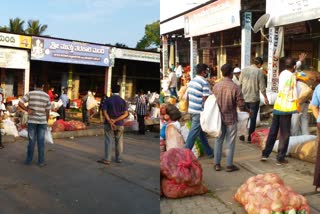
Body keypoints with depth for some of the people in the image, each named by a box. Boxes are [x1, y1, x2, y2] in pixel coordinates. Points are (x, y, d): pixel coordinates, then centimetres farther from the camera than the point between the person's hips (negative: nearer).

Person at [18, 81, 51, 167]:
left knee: (32, 140, 8)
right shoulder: (47, 96, 1)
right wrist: (46, 122, 10)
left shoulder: (30, 93, -2)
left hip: (32, 120, 0)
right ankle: (41, 161, 8)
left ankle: (29, 160, 16)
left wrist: (28, 110, -8)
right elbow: (47, 111, 2)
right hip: (42, 121, 1)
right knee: (41, 141, 5)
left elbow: (20, 103, -12)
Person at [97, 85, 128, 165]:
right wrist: (116, 120, -14)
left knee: (108, 141, 2)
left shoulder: (107, 100, -4)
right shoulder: (122, 101, -1)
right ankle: (118, 158, 19)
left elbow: (105, 112, -13)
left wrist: (110, 122, -18)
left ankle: (107, 159, 2)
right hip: (119, 124, 1)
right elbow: (126, 114, -9)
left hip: (109, 124, -1)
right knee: (119, 142, 11)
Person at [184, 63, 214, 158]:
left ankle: (209, 152, 28)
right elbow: (205, 100, -17)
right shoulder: (204, 83, -14)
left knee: (201, 132, 17)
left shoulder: (191, 81, 10)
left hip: (191, 110, 9)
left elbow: (187, 97, 12)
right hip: (199, 112, -9)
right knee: (193, 134, -1)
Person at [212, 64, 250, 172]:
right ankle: (229, 165, 18)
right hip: (231, 118, -4)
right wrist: (248, 110, 6)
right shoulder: (235, 87, -17)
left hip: (219, 117, 4)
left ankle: (217, 164, 20)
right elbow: (241, 106, -14)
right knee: (230, 142, 8)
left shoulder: (216, 86, -5)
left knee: (218, 140, 14)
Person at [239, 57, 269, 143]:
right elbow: (262, 87, -8)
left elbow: (240, 84, 4)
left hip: (244, 98, 4)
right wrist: (265, 97, 5)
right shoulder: (259, 72, -10)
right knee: (253, 118, 8)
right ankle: (250, 136, 11)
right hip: (254, 98, -3)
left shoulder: (244, 70, 0)